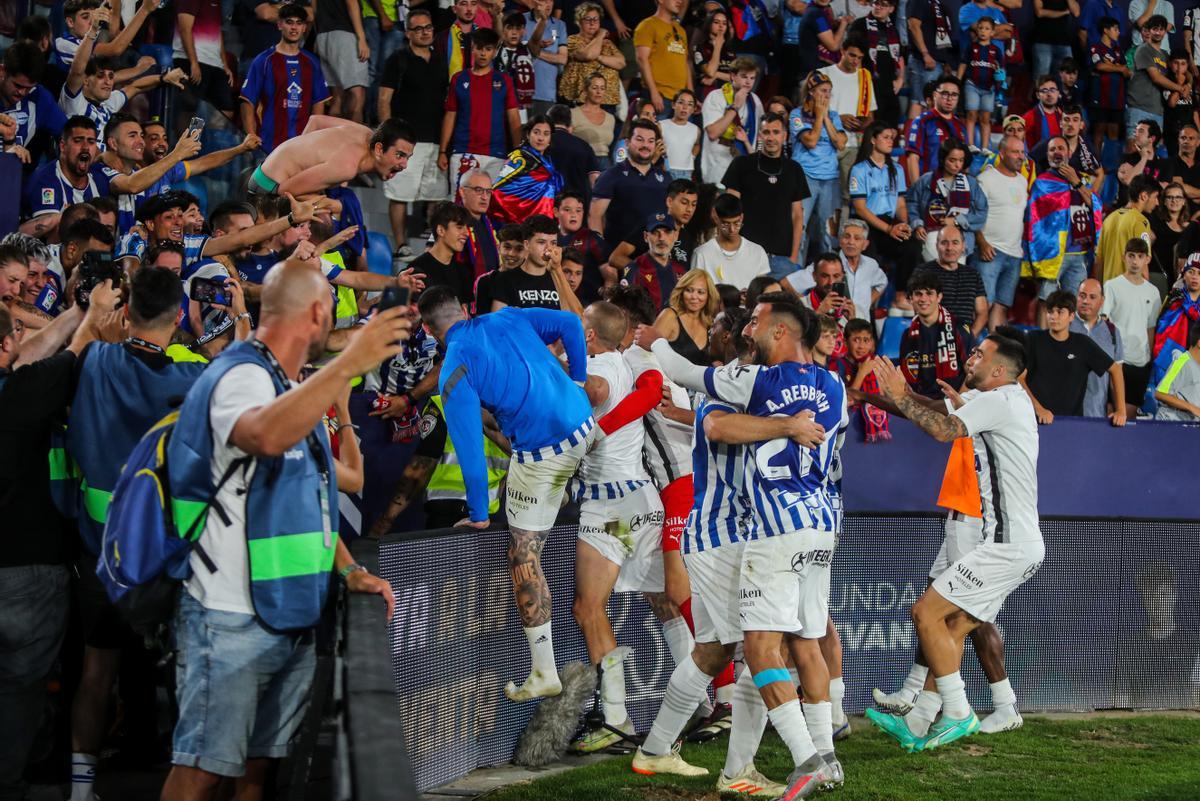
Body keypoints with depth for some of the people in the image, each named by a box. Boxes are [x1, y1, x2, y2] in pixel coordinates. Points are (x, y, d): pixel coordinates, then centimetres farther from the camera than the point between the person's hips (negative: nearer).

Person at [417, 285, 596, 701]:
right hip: (586, 429, 6)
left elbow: (469, 446, -10)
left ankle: (544, 674, 4)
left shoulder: (454, 374, -8)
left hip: (540, 457, -6)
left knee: (523, 557, 4)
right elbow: (570, 324, 3)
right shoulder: (508, 319, 7)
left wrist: (477, 514, -1)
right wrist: (578, 381, 12)